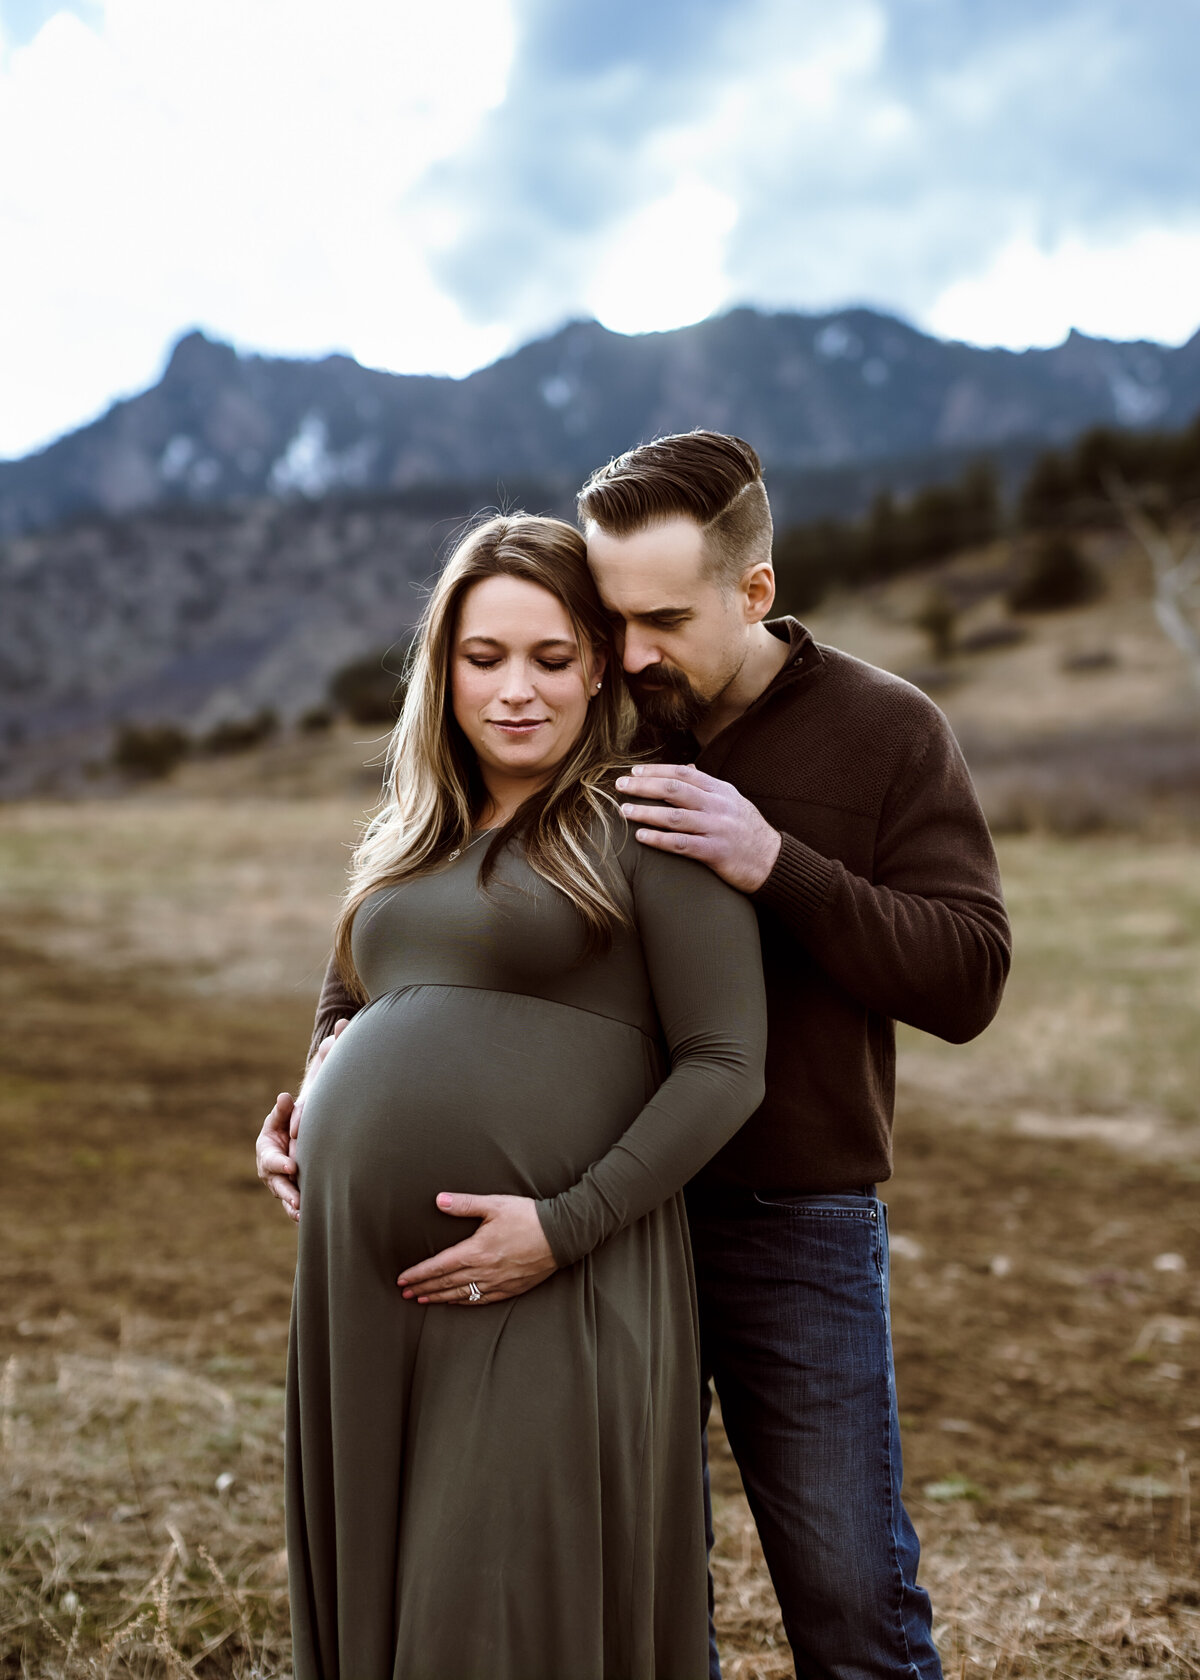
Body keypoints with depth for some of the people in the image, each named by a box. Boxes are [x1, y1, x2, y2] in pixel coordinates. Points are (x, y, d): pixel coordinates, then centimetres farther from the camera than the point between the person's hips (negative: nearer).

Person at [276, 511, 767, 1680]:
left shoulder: (646, 825, -3)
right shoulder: (411, 840, 18)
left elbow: (725, 1067, -9)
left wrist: (567, 1225, -17)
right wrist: (306, 1121, 11)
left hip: (549, 1291, -6)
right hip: (363, 1282, 7)